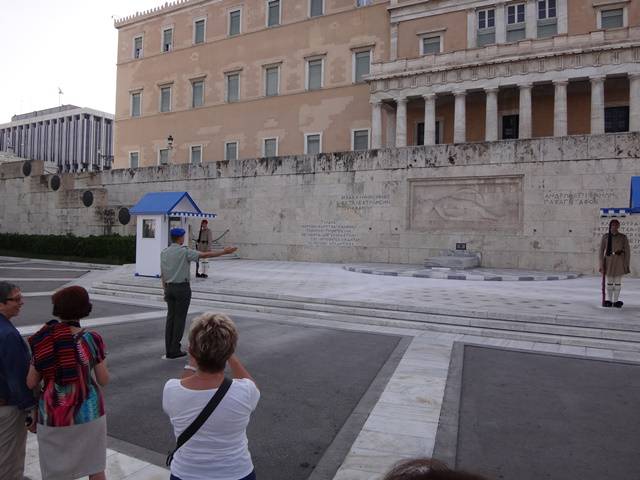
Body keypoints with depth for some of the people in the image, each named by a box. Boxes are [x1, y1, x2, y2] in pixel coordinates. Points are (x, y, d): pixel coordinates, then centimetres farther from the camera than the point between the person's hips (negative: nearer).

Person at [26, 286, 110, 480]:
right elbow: (104, 380, -6)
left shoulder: (42, 342, -10)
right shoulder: (92, 340, -12)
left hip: (54, 415, 0)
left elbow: (31, 383, -3)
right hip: (89, 412, 0)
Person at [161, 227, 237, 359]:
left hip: (170, 288, 6)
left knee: (170, 317, 10)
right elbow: (205, 255, -17)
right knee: (180, 318, 0)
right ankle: (175, 350, 4)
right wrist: (224, 252, -13)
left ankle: (169, 350, 12)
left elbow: (162, 274, 10)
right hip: (182, 288, -6)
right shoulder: (185, 251, -12)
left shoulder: (164, 253, 7)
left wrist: (166, 290, 17)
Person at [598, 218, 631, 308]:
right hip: (608, 261, 0)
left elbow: (627, 251, 0)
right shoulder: (605, 236, -2)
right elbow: (601, 251, -2)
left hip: (619, 262, 0)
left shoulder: (623, 237, -3)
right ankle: (609, 300, 18)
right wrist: (601, 264, -6)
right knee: (609, 282, 8)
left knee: (618, 282, 4)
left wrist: (627, 265, -3)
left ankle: (616, 300, 14)